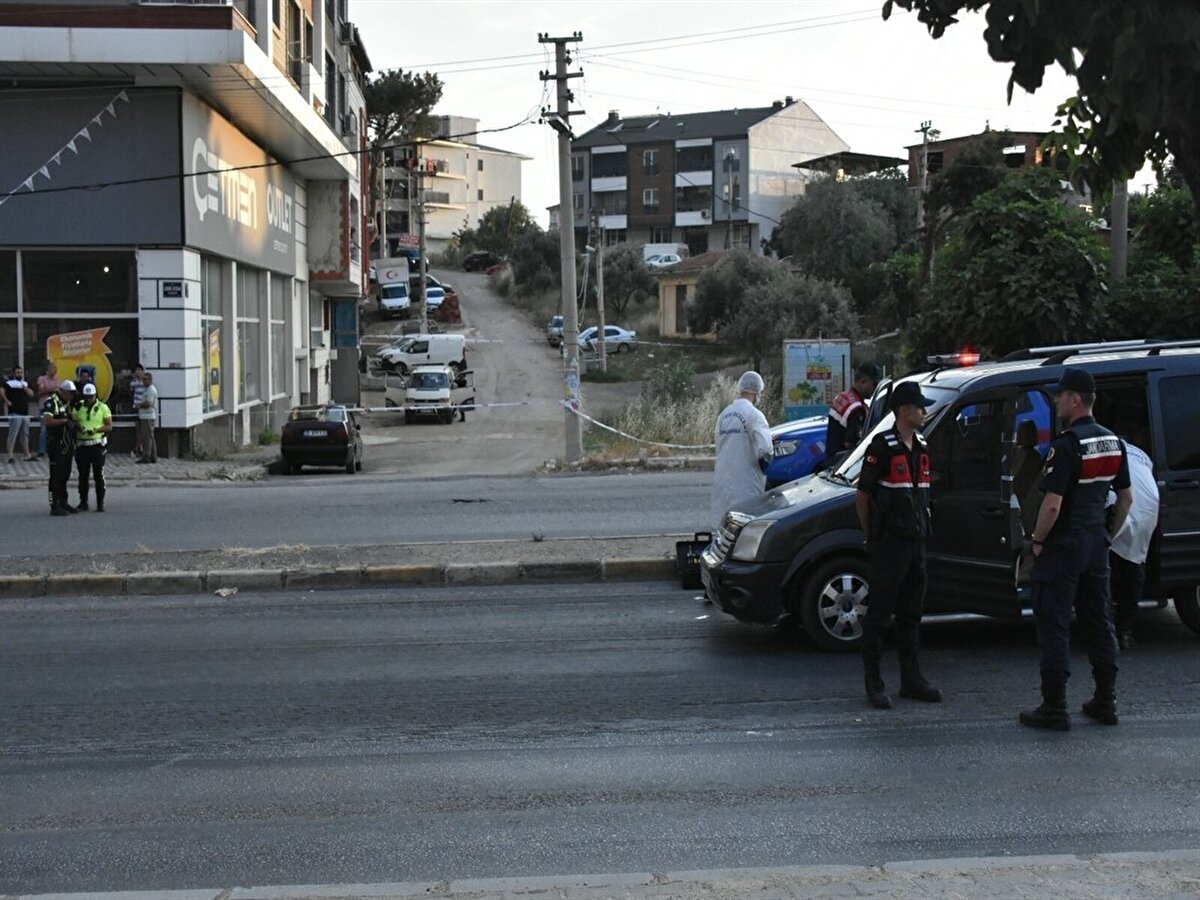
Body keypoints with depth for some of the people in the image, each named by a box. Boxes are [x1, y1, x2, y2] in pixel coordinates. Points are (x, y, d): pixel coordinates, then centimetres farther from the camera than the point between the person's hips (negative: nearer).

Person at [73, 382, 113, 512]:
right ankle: (83, 502, 15)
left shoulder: (102, 407, 1)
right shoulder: (78, 408, 9)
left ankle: (100, 503, 4)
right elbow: (73, 423, 14)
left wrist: (96, 430, -17)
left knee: (99, 475, -2)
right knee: (83, 475, 7)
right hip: (82, 446, 3)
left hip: (97, 445, -3)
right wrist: (77, 427, -9)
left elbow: (109, 426, -1)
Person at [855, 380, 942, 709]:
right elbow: (862, 496, -8)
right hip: (888, 545, -8)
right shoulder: (882, 447, -11)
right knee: (879, 614, -2)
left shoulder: (921, 448, 13)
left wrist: (921, 531, 15)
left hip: (915, 543, 8)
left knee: (911, 614, 13)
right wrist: (872, 536, -4)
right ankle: (874, 684, 3)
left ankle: (911, 680, 21)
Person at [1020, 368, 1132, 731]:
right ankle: (1105, 701, 21)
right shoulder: (1113, 442, 7)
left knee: (1054, 626, -2)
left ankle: (1054, 708, -1)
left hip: (1063, 545, -8)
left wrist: (1037, 541, -10)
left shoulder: (1067, 445, -18)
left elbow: (1052, 504, -22)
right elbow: (1126, 498, 14)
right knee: (1098, 622, 14)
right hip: (1096, 544, 8)